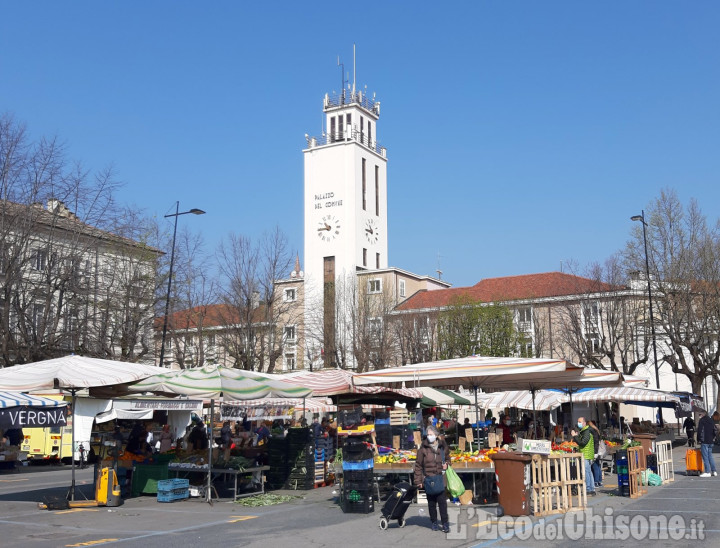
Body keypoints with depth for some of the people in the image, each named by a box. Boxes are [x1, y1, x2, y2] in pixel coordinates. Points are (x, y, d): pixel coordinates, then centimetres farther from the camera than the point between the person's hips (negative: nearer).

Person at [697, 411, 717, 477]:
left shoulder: (702, 420, -9)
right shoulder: (711, 420, 11)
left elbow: (699, 430, -12)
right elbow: (714, 430, 15)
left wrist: (699, 439, -2)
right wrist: (713, 438, 19)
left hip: (704, 441, -7)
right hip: (711, 441, 7)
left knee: (705, 456, -5)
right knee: (710, 456, 15)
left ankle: (707, 472, -6)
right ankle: (714, 471, 15)